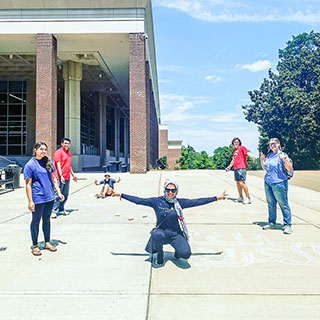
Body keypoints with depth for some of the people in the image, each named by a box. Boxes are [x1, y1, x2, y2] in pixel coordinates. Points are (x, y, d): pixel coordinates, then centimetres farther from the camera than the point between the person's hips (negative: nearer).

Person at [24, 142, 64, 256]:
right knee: (36, 221, 7)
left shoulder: (48, 162, 8)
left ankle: (47, 243, 28)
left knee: (47, 220, 16)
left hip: (50, 197, 6)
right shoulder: (30, 165, -9)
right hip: (38, 198, -5)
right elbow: (28, 184, -10)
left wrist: (59, 192, 10)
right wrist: (30, 201, -13)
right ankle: (35, 246, 21)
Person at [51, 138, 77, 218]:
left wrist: (73, 174, 29)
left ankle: (61, 209, 23)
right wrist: (61, 175, -22)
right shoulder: (59, 152, -6)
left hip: (67, 178, 8)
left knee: (65, 195, 12)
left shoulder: (68, 153, 18)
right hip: (60, 178, -8)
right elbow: (58, 164, -14)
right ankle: (54, 211, -2)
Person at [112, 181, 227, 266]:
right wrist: (121, 195, -6)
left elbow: (197, 201, 1)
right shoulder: (157, 201, -3)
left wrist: (217, 198, 0)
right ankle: (159, 254, -1)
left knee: (185, 254, -24)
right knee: (157, 235, -37)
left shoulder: (180, 202, 0)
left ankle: (177, 251, 18)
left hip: (177, 234, 1)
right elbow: (139, 200, -3)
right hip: (162, 232, -1)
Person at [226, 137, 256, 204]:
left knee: (242, 182, -14)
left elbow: (248, 153, -17)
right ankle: (240, 197, 19)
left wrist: (252, 157, -36)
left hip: (241, 168, -8)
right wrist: (229, 167, 39)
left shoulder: (242, 147, 0)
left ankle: (248, 198, -8)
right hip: (236, 168, 8)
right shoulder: (234, 151, 21)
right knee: (237, 183, 10)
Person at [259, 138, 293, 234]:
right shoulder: (269, 155, 14)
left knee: (283, 204, -2)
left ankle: (287, 225, 5)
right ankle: (271, 223, 22)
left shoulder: (282, 155, -5)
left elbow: (290, 168, -11)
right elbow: (264, 168, 25)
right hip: (268, 183, 7)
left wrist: (285, 158, -23)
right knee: (271, 204, 12)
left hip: (279, 183, -6)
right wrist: (262, 160, 12)